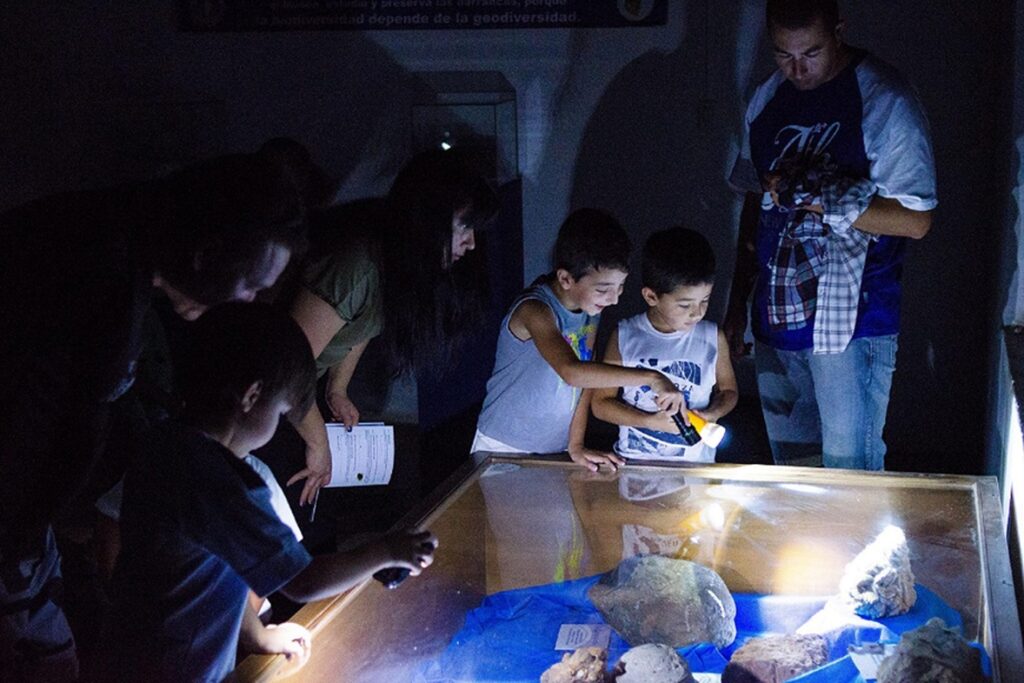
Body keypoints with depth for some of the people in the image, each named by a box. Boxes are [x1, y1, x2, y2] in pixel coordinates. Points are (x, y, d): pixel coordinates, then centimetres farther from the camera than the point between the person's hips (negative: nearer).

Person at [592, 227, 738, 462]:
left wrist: (712, 414, -7)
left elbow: (728, 390, 14)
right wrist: (651, 422, -12)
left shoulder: (713, 338, -1)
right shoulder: (624, 337, -4)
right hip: (634, 460, -1)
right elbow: (601, 403, 0)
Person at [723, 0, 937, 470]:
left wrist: (822, 198, -20)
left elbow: (916, 220, -12)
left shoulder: (884, 100, -10)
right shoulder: (766, 100, 10)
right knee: (789, 472, 15)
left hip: (851, 325, -6)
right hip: (775, 319, 6)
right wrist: (738, 302, 17)